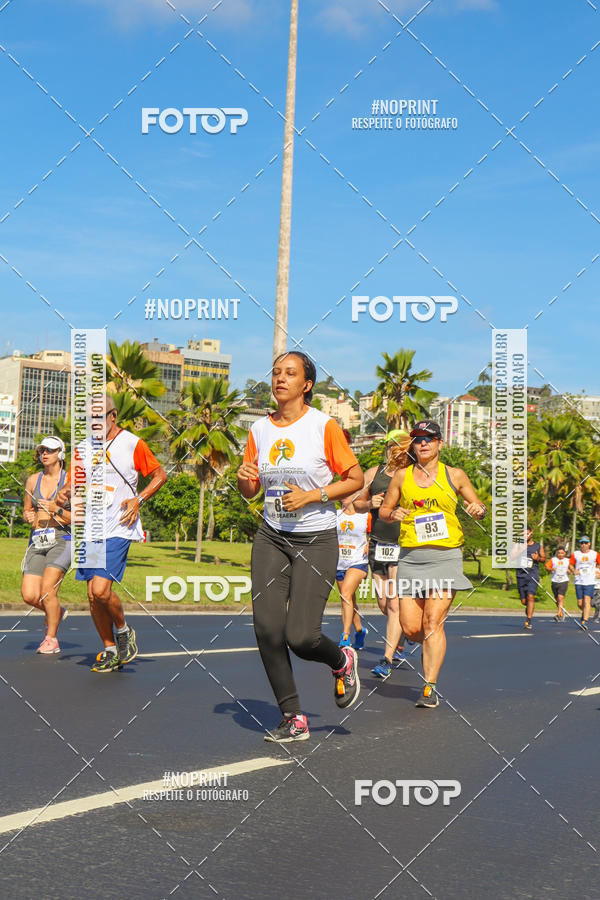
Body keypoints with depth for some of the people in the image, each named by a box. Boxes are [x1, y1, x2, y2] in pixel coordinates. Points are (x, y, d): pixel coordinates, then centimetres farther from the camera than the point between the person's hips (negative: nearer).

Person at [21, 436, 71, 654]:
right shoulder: (33, 480, 11)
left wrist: (57, 510, -18)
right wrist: (29, 516, -1)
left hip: (61, 539, -4)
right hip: (37, 540, 4)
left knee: (46, 590, -17)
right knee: (29, 595, -8)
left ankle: (51, 638, 3)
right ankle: (57, 612, 24)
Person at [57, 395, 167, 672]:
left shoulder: (132, 444, -4)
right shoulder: (82, 447, 10)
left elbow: (160, 475, 4)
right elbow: (73, 482, 18)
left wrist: (139, 500, -9)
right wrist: (65, 492, -6)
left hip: (118, 529, -5)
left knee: (101, 588, -18)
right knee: (93, 596, 4)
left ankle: (123, 631, 10)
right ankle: (110, 650, 19)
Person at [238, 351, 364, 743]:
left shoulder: (324, 425, -8)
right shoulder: (260, 429, 6)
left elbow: (356, 479, -4)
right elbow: (250, 490, 15)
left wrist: (312, 496, -15)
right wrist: (244, 478, -8)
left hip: (317, 539, -4)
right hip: (272, 537, 5)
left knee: (300, 636, -11)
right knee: (267, 627, -7)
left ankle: (342, 660, 24)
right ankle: (293, 719, 7)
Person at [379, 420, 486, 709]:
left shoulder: (454, 475, 7)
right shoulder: (402, 476, 10)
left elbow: (477, 505, 17)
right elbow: (384, 509, 18)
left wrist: (479, 510, -6)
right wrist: (393, 514, -4)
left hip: (445, 555, -2)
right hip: (410, 555, 2)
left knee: (433, 621, -12)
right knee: (411, 628, -2)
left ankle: (430, 687, -7)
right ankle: (435, 648, 32)